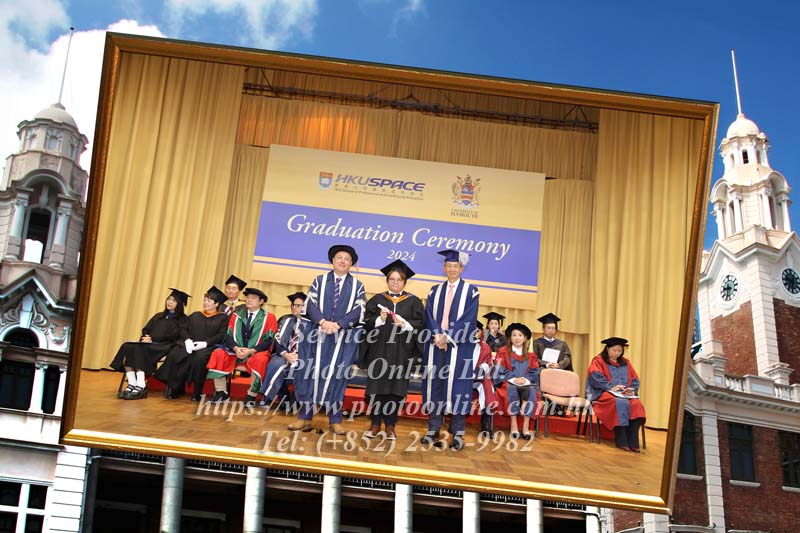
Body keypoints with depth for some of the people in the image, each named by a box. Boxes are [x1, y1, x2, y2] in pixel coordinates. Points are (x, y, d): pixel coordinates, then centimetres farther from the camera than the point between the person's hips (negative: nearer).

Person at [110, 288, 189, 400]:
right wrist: (146, 337, -4)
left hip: (164, 346, -7)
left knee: (139, 349, -34)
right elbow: (145, 329, 20)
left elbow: (174, 336, -7)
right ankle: (131, 385, -32)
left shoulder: (182, 319, 7)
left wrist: (153, 339, -12)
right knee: (127, 347, -24)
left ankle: (141, 387, -38)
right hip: (150, 344, 7)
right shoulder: (158, 316, 28)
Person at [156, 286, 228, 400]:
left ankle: (197, 393, -26)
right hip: (190, 344, 4)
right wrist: (187, 339, -8)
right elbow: (184, 329, 15)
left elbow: (221, 335, -4)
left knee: (199, 357, -38)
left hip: (208, 346, -4)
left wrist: (205, 343, -18)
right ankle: (173, 389, -21)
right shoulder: (195, 315, 25)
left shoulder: (223, 318, 9)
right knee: (173, 354, -27)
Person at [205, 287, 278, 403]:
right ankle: (221, 393, -17)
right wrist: (236, 348, -16)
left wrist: (251, 351, -20)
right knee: (218, 354, -25)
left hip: (256, 352, -3)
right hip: (235, 351, 3)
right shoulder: (237, 315, 13)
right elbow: (228, 336, 6)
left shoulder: (269, 318, 2)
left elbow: (268, 341, -6)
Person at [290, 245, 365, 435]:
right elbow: (310, 304, 0)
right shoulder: (319, 280, 9)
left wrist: (338, 324, -15)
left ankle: (335, 420, 8)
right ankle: (305, 418, 5)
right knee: (311, 374, 0)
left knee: (337, 376, 1)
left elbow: (359, 311, -3)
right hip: (318, 334, 1)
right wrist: (323, 322, -17)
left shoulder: (357, 286, 7)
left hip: (344, 337, -1)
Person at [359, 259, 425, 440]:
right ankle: (375, 423, 11)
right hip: (379, 350, 1)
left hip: (402, 352, 0)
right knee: (377, 387, 0)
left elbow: (420, 324, 0)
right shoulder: (377, 300, 9)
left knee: (395, 388, 0)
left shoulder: (413, 302, 8)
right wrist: (380, 319, -16)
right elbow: (367, 322, 2)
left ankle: (390, 425, 9)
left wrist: (405, 324, -16)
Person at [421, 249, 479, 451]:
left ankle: (458, 433, 0)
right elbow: (429, 315, 5)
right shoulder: (435, 291, 14)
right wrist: (437, 335, -13)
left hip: (458, 346, -3)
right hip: (435, 344, 3)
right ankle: (433, 430, 8)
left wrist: (448, 337, -14)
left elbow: (468, 319, -6)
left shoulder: (471, 291, 3)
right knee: (434, 384, 2)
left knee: (456, 385, -4)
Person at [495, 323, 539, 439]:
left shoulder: (530, 355, 13)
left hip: (526, 382, 2)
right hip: (508, 382, -2)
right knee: (512, 390, -36)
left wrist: (526, 379, -12)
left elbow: (534, 372, 8)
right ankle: (514, 425, -34)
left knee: (531, 391, -32)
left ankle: (526, 426, -34)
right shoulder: (503, 352, 6)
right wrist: (514, 379, -15)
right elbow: (500, 371, -2)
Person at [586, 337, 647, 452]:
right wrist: (611, 387, -22)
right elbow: (595, 378, -9)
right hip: (605, 393, -4)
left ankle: (632, 442, -33)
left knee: (636, 404, -29)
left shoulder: (626, 363, 21)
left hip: (625, 395, 4)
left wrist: (632, 389, -6)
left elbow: (635, 380, 16)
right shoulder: (598, 361, 7)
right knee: (621, 404, -36)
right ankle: (621, 441, -33)